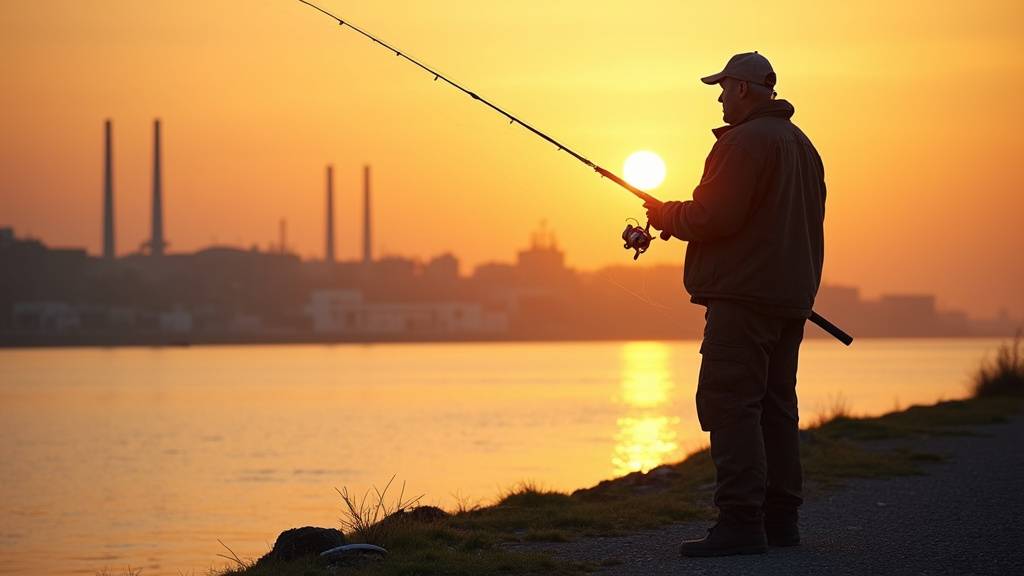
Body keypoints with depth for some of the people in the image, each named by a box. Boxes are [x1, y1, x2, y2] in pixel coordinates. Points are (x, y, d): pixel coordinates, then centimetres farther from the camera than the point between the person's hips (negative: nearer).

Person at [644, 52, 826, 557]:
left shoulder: (745, 141, -12)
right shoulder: (802, 145, 20)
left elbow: (714, 216, -18)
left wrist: (665, 215, -1)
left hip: (744, 296, -10)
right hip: (790, 297, 10)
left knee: (729, 403, -12)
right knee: (775, 405, 12)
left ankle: (740, 521, -17)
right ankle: (780, 518, 13)